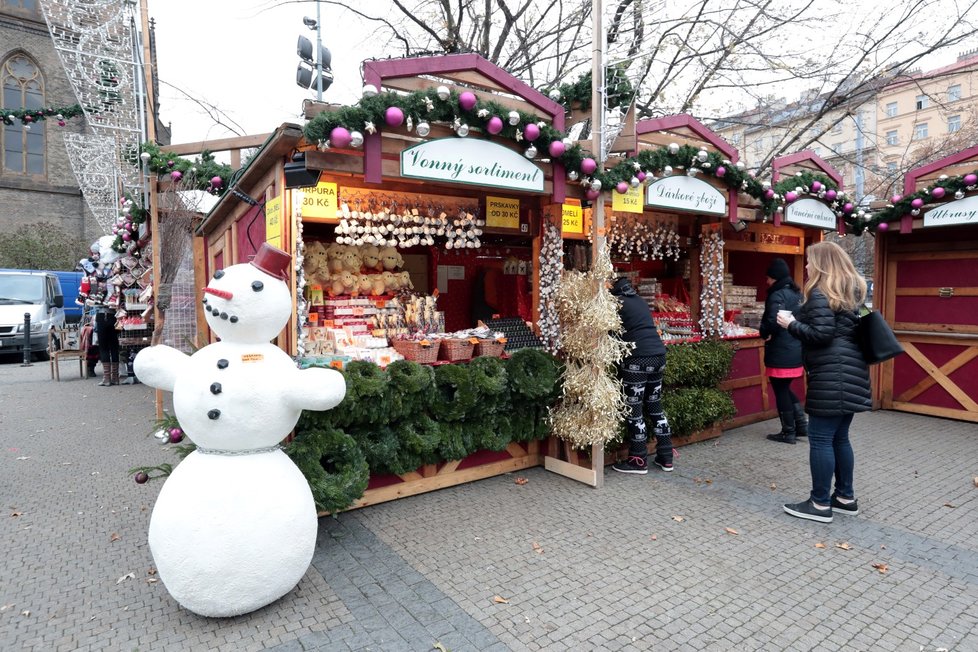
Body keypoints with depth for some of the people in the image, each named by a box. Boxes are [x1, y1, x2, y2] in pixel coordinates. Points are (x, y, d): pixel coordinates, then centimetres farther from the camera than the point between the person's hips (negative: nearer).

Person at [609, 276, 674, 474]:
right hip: (658, 353, 8)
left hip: (638, 358, -8)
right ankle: (666, 457, 19)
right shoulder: (640, 300, 21)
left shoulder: (616, 302, -1)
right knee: (655, 407, 15)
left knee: (633, 410, 1)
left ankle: (638, 461, 7)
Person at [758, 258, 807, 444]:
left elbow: (773, 322, -28)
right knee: (785, 389, 21)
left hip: (780, 354, -8)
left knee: (781, 391, 3)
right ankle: (802, 425, 21)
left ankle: (788, 432, 11)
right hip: (796, 351, 8)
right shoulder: (798, 294, 11)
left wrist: (764, 334, -10)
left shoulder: (777, 296, -16)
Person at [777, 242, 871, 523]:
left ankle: (820, 504, 4)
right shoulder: (851, 291, 18)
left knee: (820, 438, -3)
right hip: (850, 371, 10)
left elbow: (821, 334, -20)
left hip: (831, 374, -10)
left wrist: (791, 324, -6)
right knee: (839, 437, 17)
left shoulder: (820, 293, -12)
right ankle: (845, 498, 26)